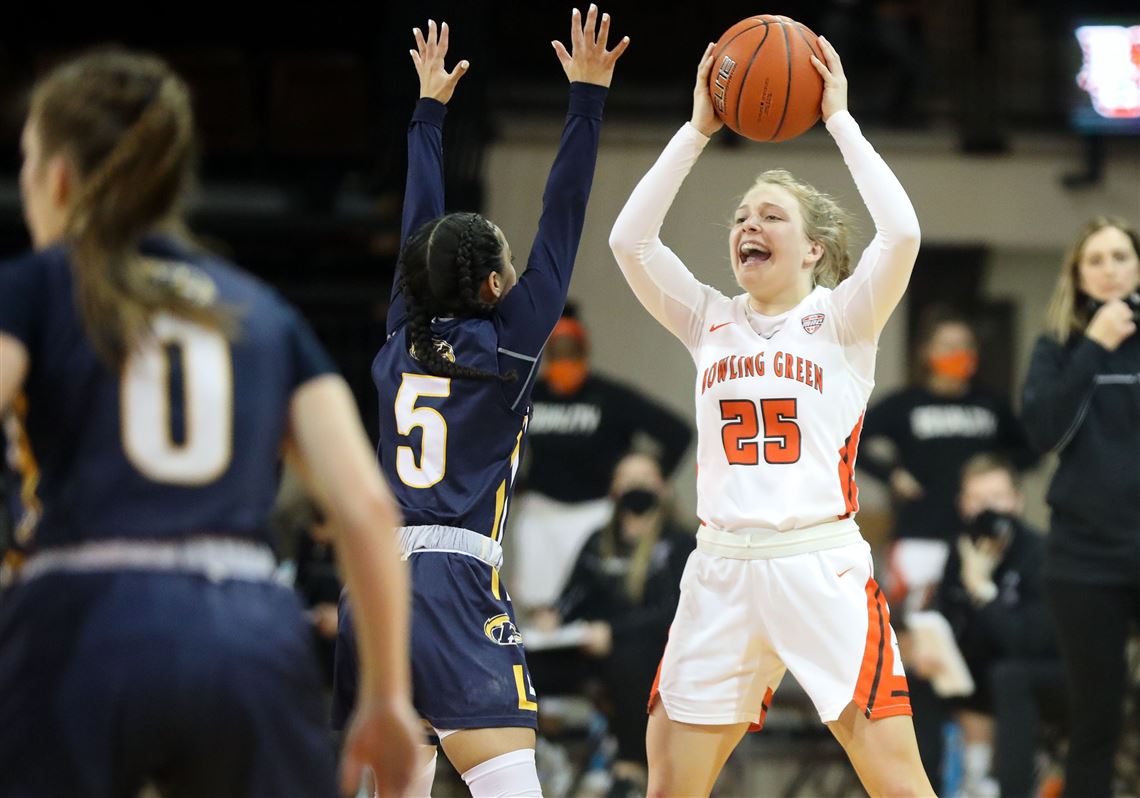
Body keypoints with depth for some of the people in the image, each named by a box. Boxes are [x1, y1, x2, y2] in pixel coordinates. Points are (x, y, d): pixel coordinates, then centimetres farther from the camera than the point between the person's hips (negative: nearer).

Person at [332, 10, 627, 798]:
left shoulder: (403, 339, 14)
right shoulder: (505, 346, 1)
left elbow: (421, 225, 25)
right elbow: (561, 225, 1)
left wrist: (431, 108, 35)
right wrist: (587, 96, 3)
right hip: (454, 587, -6)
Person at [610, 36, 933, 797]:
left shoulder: (842, 319, 3)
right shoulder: (711, 322, 13)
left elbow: (901, 233, -14)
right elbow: (630, 240, 1)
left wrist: (840, 121, -6)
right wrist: (697, 131, 1)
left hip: (823, 567, -4)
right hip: (722, 571, 4)